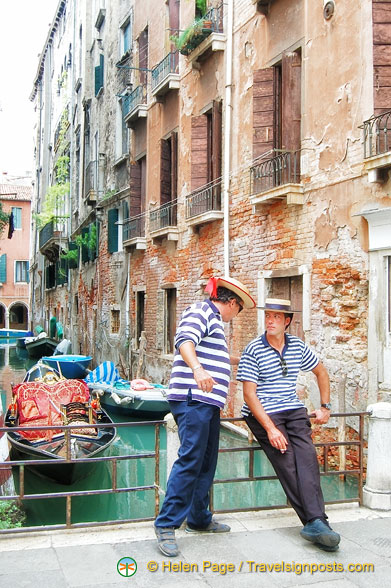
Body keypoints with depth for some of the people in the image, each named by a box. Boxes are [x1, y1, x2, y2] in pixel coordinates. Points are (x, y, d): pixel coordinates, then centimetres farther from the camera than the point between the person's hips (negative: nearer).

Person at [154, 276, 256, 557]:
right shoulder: (201, 311, -4)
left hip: (209, 402, 10)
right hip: (193, 399, -10)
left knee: (206, 463, 14)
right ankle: (166, 525, -8)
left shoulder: (214, 320, 26)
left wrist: (244, 360, 56)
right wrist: (197, 369, -42)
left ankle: (199, 519, 25)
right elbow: (185, 341, -24)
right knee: (190, 461, -13)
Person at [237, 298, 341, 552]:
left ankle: (316, 523, -28)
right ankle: (315, 521, -21)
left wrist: (325, 406, 18)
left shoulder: (298, 346, 9)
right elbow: (249, 393, -10)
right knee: (286, 460, -22)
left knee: (307, 456, -21)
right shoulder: (253, 350, -5)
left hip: (294, 410, 4)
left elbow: (321, 371, 25)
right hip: (262, 414, -3)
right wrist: (270, 428, -17)